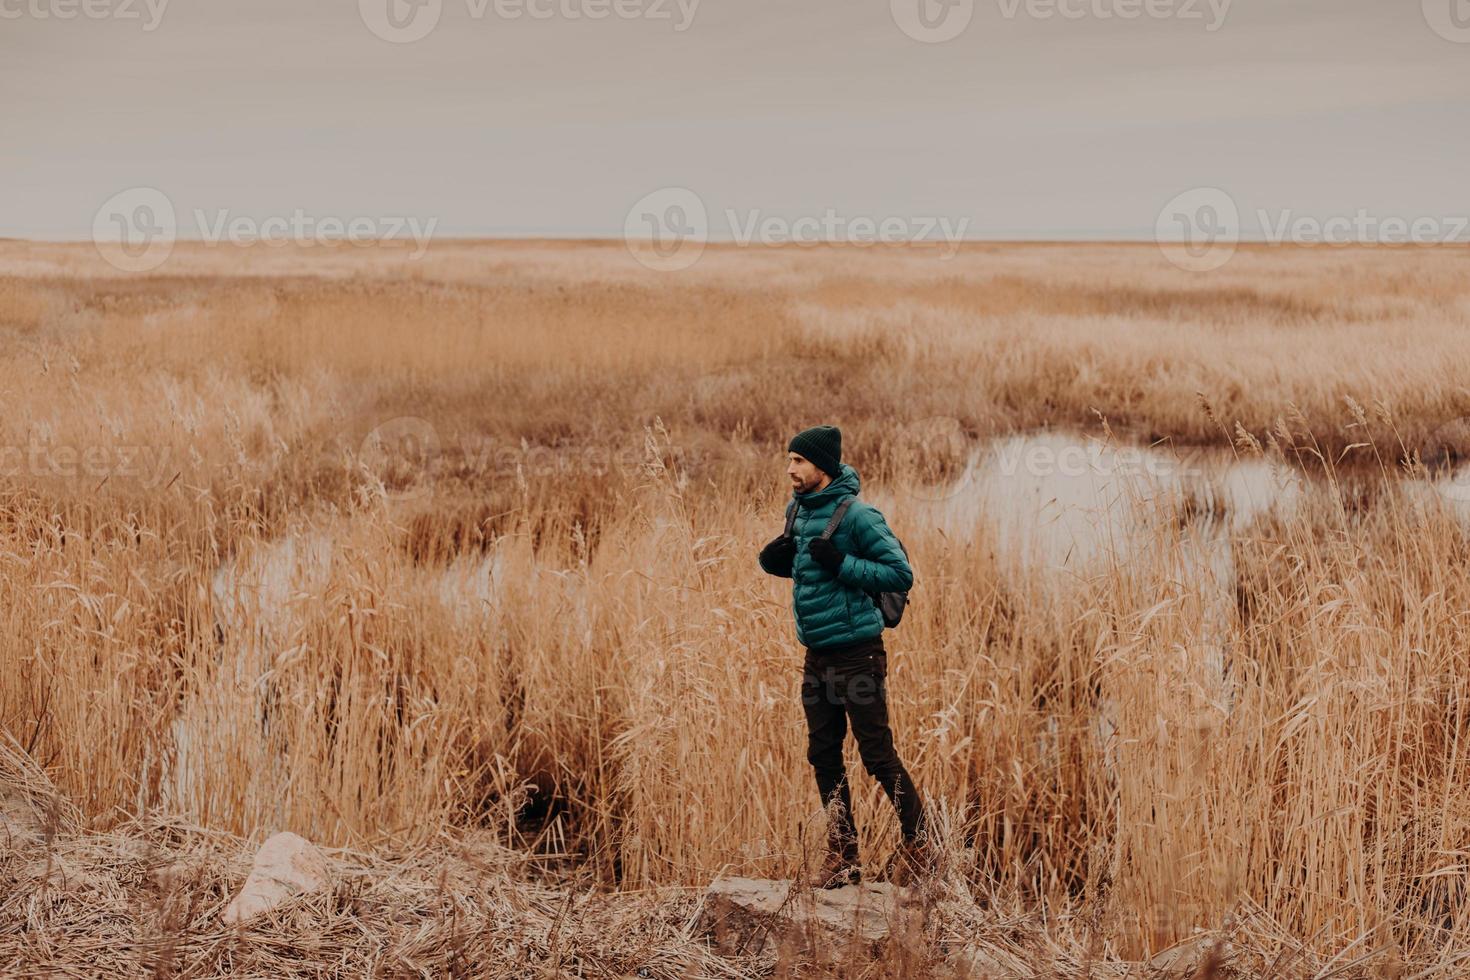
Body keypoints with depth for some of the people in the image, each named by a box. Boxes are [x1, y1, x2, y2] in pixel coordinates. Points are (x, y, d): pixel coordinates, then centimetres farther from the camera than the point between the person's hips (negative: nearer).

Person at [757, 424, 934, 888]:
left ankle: (919, 844, 14)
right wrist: (773, 557, 2)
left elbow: (901, 574, -16)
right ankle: (842, 853, 21)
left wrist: (842, 563, -23)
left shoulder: (857, 515, -15)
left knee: (877, 755, -1)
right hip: (817, 656, 8)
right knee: (823, 757, 11)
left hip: (856, 654, -8)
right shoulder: (800, 512, 9)